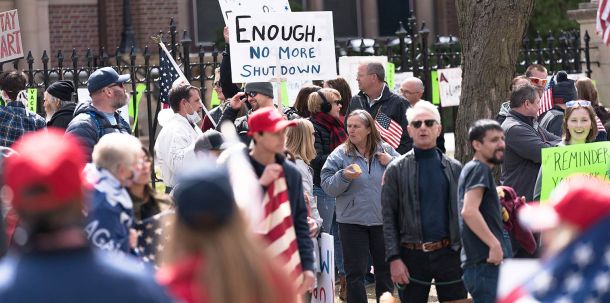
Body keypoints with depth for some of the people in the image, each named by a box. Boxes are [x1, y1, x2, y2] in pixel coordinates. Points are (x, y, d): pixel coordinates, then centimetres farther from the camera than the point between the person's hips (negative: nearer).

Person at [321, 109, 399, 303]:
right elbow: (327, 186, -7)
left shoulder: (386, 151, 3)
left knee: (385, 269, 12)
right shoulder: (340, 154, -2)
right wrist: (344, 176, -24)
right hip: (352, 221, -2)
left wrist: (391, 162, -12)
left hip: (383, 220, 2)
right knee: (355, 272, 0)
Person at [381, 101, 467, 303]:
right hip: (413, 255, -1)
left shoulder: (454, 169, 8)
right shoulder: (396, 170, 2)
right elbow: (388, 218, -1)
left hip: (449, 254, 1)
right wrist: (394, 258, -9)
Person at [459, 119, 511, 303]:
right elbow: (469, 211, -23)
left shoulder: (471, 169, 21)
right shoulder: (479, 169, -9)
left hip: (480, 263, 10)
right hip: (486, 264, -10)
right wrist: (494, 244, -23)